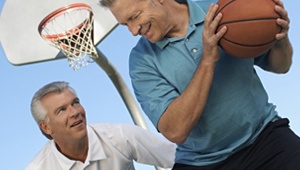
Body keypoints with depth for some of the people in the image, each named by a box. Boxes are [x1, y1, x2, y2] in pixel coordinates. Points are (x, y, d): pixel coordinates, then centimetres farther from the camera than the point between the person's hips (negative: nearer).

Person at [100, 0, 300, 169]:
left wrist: (281, 41, -13)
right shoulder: (142, 60, -6)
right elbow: (175, 131, -17)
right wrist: (208, 59, -21)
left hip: (265, 136, 1)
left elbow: (279, 66, 9)